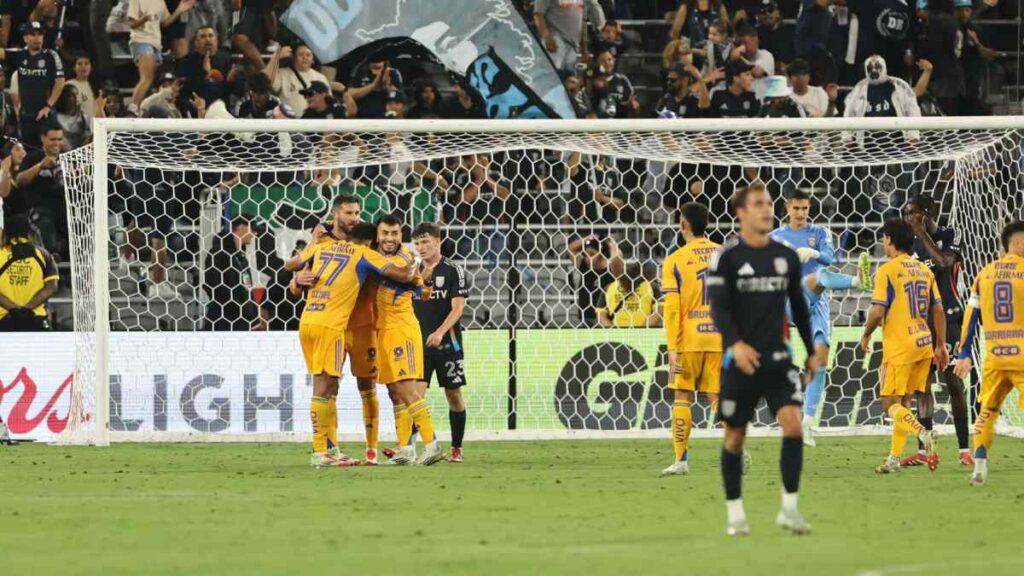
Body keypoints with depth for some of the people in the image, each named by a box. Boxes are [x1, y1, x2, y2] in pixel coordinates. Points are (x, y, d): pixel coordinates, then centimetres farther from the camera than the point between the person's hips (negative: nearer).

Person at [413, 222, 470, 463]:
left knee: (454, 394, 3)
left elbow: (457, 307, -11)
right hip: (419, 342, 3)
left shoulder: (453, 271, -3)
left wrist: (440, 332, -22)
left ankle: (456, 449, 13)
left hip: (447, 343, -3)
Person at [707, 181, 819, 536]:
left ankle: (789, 508, -8)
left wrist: (812, 351, 19)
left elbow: (798, 306, 18)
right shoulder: (727, 258, -5)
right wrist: (735, 343, -29)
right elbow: (718, 307, -13)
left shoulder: (787, 257, 9)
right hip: (741, 359, -3)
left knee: (793, 424, -14)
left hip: (778, 359, 3)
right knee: (735, 436, 5)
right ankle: (735, 513, 18)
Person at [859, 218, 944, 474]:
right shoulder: (924, 270, 10)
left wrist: (866, 336, 3)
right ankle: (894, 458, 14)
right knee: (902, 403, 14)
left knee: (891, 404, -3)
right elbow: (938, 311, 10)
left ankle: (922, 434, -28)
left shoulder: (887, 271, -11)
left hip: (899, 346, -7)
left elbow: (878, 312, -15)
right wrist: (941, 346, 15)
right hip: (923, 344, 7)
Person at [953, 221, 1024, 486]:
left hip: (993, 356, 5)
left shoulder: (985, 274, 10)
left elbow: (971, 316, 11)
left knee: (987, 411, 17)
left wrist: (964, 355, 16)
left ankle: (979, 467, 8)